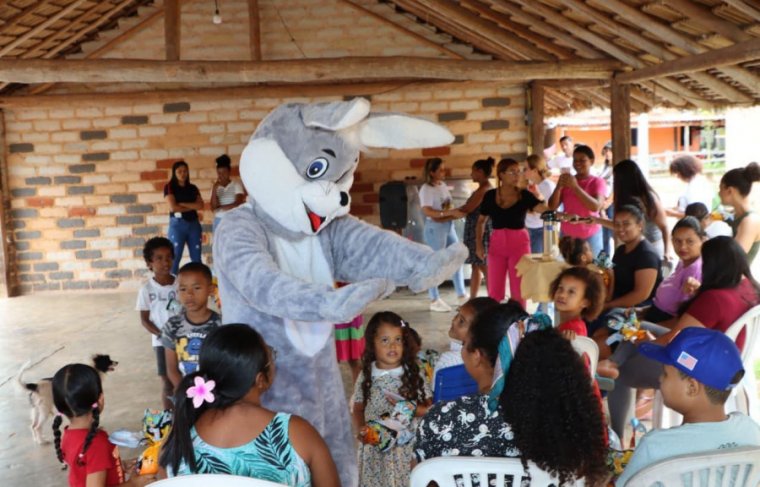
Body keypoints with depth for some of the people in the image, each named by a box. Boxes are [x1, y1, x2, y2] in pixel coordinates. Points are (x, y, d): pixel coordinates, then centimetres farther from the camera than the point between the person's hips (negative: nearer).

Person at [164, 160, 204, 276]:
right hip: (177, 224, -4)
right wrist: (191, 207, -1)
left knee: (196, 257, 4)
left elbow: (200, 205, -1)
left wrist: (182, 204, -9)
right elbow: (173, 207, -11)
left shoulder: (193, 188, 13)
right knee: (175, 257, -5)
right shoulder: (169, 187, 1)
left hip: (194, 223, 4)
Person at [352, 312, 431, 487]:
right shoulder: (366, 375, 0)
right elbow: (358, 409, 6)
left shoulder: (414, 374, -5)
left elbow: (429, 409, -2)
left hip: (406, 446, -1)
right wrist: (361, 429, -12)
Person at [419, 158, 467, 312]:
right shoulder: (426, 188, -13)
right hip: (435, 228, -8)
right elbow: (427, 211, -24)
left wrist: (456, 213, -6)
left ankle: (461, 296, 21)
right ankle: (434, 300, 9)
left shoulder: (443, 185, 11)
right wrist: (451, 213, -28)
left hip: (449, 226, 8)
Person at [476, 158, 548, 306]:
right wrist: (479, 243, 2)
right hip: (496, 243, 1)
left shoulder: (525, 195, -6)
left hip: (520, 243, -1)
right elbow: (481, 221, 11)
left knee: (518, 290, 6)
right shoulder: (490, 196, -1)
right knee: (494, 290, 8)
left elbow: (546, 209, -20)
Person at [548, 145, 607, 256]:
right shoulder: (567, 180, 7)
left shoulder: (597, 181, -3)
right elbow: (552, 207, 0)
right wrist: (559, 186, -15)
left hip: (590, 236, -3)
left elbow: (596, 206, -19)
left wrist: (575, 187, -23)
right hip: (567, 235, 3)